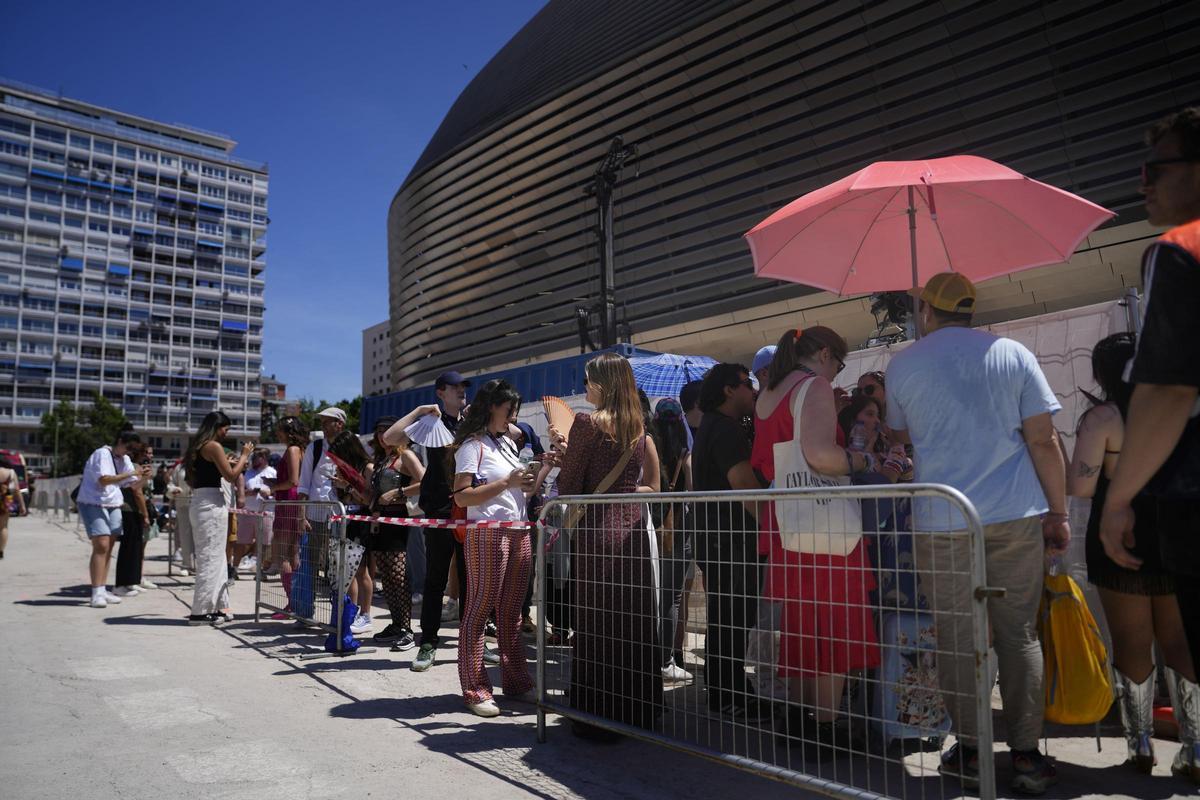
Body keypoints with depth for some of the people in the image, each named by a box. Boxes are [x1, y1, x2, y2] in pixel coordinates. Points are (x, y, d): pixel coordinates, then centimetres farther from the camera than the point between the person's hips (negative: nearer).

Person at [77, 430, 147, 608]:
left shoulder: (124, 459, 12)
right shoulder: (102, 454, -11)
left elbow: (134, 485, 11)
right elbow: (104, 480, -25)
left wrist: (143, 477, -9)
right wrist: (130, 474, -26)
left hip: (113, 506, 8)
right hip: (93, 504, -8)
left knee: (108, 549, 7)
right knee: (101, 546, -16)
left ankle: (102, 591, 13)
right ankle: (97, 594, -16)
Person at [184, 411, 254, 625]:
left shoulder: (197, 447, 17)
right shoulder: (214, 446, -11)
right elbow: (231, 475, -13)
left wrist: (235, 463, 21)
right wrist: (244, 455, 0)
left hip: (200, 502, 10)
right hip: (212, 504, -10)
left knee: (216, 558, 15)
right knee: (210, 558, -4)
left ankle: (216, 607, 20)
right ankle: (201, 612, -1)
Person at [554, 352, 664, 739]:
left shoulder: (588, 422, -9)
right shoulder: (639, 428, 10)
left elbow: (568, 486, -7)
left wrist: (563, 452, 9)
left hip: (597, 530, -6)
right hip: (633, 529, 6)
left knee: (595, 624, 3)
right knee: (635, 623, 13)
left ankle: (598, 717, 10)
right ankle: (638, 710, 23)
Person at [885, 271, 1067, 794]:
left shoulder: (902, 365, 4)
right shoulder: (1013, 354, 4)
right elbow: (1043, 440, 1)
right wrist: (1057, 512, 6)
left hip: (942, 522, -1)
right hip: (1016, 516, 1)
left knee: (956, 638, 8)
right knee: (1019, 635, 10)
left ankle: (970, 752, 16)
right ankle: (1026, 755, 15)